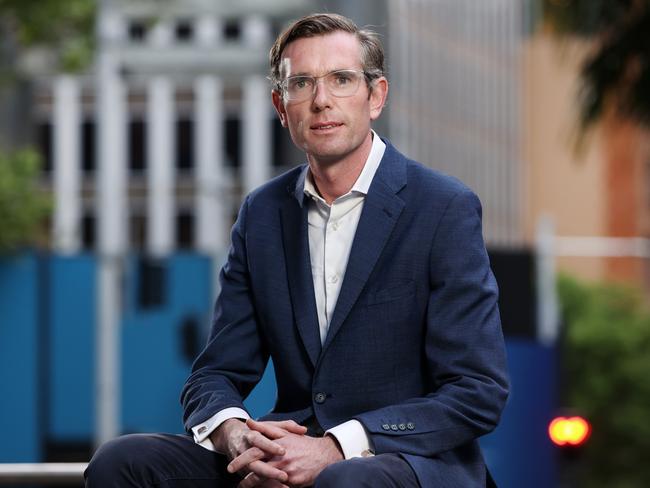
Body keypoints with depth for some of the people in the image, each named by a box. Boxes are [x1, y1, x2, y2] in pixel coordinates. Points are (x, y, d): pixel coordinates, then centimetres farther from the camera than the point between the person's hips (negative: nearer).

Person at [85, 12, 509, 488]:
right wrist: (234, 434, -15)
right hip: (289, 449, 5)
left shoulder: (446, 208, -6)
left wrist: (336, 449, -21)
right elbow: (218, 374, 11)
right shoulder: (262, 214, 11)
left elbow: (478, 394, -11)